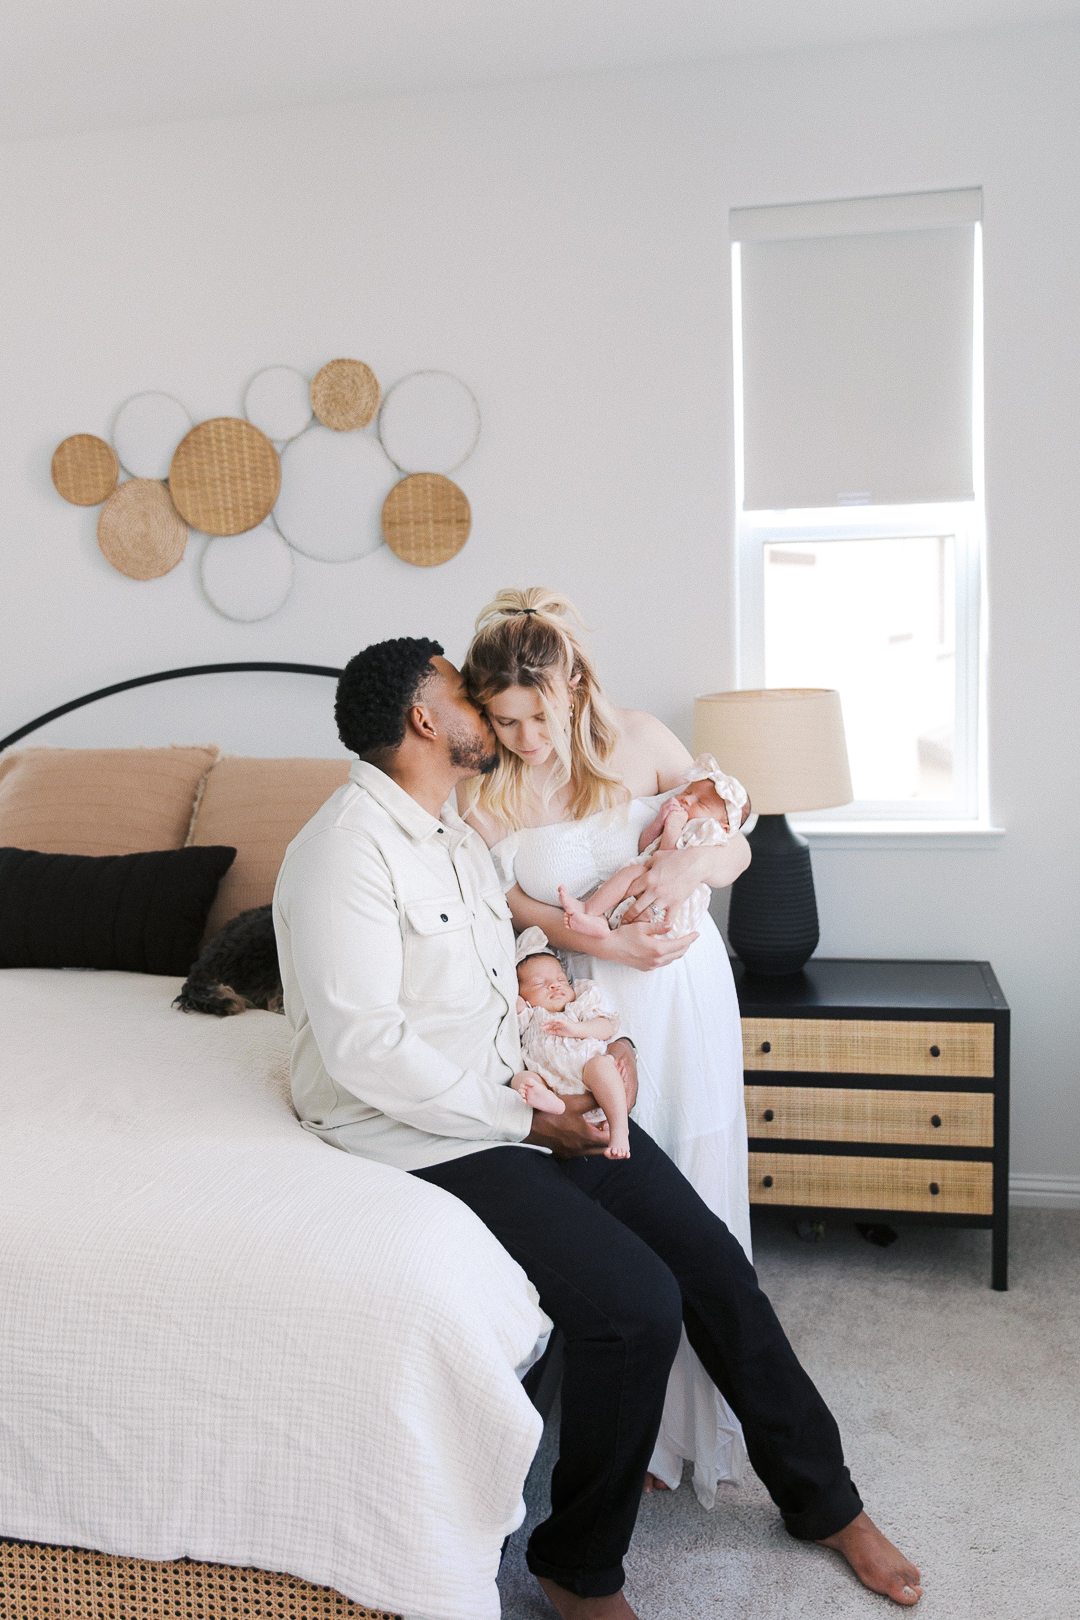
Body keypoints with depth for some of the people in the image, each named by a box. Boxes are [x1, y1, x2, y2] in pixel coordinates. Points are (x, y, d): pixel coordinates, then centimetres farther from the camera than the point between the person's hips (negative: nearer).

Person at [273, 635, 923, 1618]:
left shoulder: (458, 836, 12)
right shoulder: (345, 850, -17)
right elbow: (364, 1048, -23)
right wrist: (523, 1117, -18)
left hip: (528, 1099, 9)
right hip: (423, 1133, -8)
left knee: (712, 1259, 3)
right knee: (637, 1303, -21)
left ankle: (822, 1499, 24)